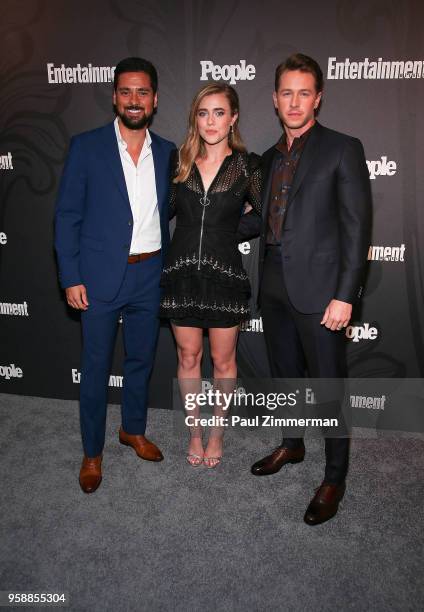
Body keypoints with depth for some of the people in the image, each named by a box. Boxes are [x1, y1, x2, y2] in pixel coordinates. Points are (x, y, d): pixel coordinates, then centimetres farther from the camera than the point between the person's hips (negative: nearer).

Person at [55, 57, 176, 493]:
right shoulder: (86, 147, -4)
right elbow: (67, 215, -5)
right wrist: (71, 278, -10)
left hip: (149, 276, 4)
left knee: (141, 359, 17)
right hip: (100, 277, -3)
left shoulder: (167, 153, 6)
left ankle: (134, 430, 40)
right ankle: (92, 452, 26)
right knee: (96, 367, 7)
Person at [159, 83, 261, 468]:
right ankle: (194, 430, 32)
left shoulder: (247, 165, -3)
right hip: (182, 273, 2)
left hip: (224, 276, -2)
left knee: (223, 359, 11)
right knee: (188, 356, 13)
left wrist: (231, 233, 0)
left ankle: (217, 431, 32)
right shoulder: (180, 161, 4)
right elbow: (165, 211, 12)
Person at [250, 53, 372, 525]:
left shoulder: (342, 149, -4)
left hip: (318, 289, -6)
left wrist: (344, 295, -15)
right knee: (285, 374, 19)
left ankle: (334, 478, 21)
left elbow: (357, 226, -10)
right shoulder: (270, 157, 14)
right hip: (274, 286, 6)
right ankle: (292, 446, 41)